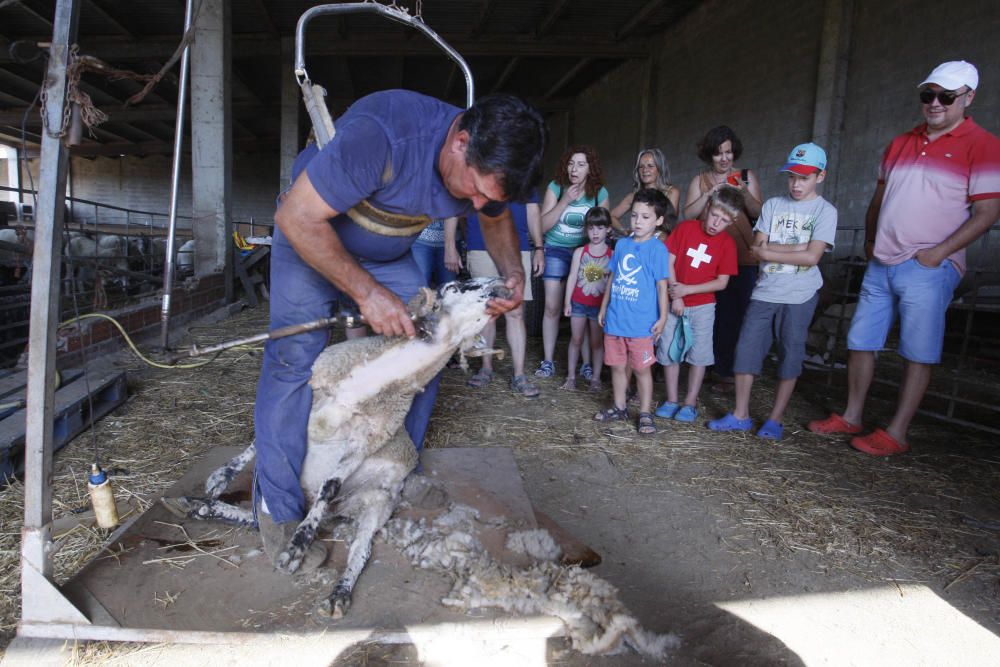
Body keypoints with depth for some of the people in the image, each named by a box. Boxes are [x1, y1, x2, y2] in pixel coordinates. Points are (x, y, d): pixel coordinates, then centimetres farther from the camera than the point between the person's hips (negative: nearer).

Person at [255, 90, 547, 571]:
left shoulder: (487, 165, -18)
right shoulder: (381, 135, -40)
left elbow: (498, 221, 4)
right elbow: (295, 217, -34)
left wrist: (513, 274, -15)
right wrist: (367, 292, -35)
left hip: (389, 255, 6)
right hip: (310, 235, -5)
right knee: (295, 357, -17)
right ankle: (278, 507, 0)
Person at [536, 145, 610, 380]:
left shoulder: (599, 193, -4)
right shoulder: (556, 187, -7)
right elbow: (543, 226, -13)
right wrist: (565, 201, -20)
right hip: (556, 251, 0)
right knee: (552, 307, -3)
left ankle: (587, 363, 6)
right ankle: (548, 361, 8)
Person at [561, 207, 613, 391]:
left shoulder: (612, 255, -4)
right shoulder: (580, 252, 0)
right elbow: (572, 277, 1)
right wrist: (567, 301, -1)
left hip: (600, 305, -1)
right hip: (578, 303, 1)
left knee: (597, 342, 8)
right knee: (576, 340, 9)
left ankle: (596, 378, 19)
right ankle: (571, 376, 19)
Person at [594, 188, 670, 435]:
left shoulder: (657, 249, -6)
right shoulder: (621, 244, 9)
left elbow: (662, 285, -7)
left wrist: (662, 317, -10)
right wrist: (603, 308, 18)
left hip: (640, 323, -5)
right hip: (614, 320, 5)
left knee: (641, 369, 4)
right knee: (617, 366, 14)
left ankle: (645, 413, 18)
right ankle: (619, 408, 30)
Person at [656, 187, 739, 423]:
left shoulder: (727, 243, -5)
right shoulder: (685, 227, -4)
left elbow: (722, 282, -7)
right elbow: (669, 262, -5)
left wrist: (687, 289, -15)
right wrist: (675, 296, -10)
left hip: (702, 306, -1)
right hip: (674, 302, 1)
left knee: (698, 354, 3)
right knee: (669, 352, 5)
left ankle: (690, 403, 14)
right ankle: (671, 400, 17)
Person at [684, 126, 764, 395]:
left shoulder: (747, 176, 9)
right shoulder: (699, 181, 11)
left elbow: (758, 213, 1)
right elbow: (688, 215, 1)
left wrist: (745, 193, -15)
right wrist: (709, 194, -11)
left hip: (742, 259, -1)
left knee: (735, 316, -3)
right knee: (710, 316, 0)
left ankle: (727, 372, 7)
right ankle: (714, 368, 13)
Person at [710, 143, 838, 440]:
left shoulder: (825, 211, -1)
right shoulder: (773, 205, 7)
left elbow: (812, 257, -12)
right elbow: (758, 247, -3)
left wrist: (770, 252, -8)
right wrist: (799, 247, -11)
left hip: (799, 296, -3)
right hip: (765, 291, 3)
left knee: (790, 355, 4)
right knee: (747, 349, 1)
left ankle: (775, 419, 16)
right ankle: (740, 415, 13)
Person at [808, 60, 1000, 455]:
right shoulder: (900, 144, 15)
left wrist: (939, 252, -15)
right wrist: (870, 240, 11)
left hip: (928, 268, -6)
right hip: (881, 264, 6)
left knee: (918, 353, -1)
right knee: (860, 341, 9)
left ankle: (896, 434, 6)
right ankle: (851, 418, 21)